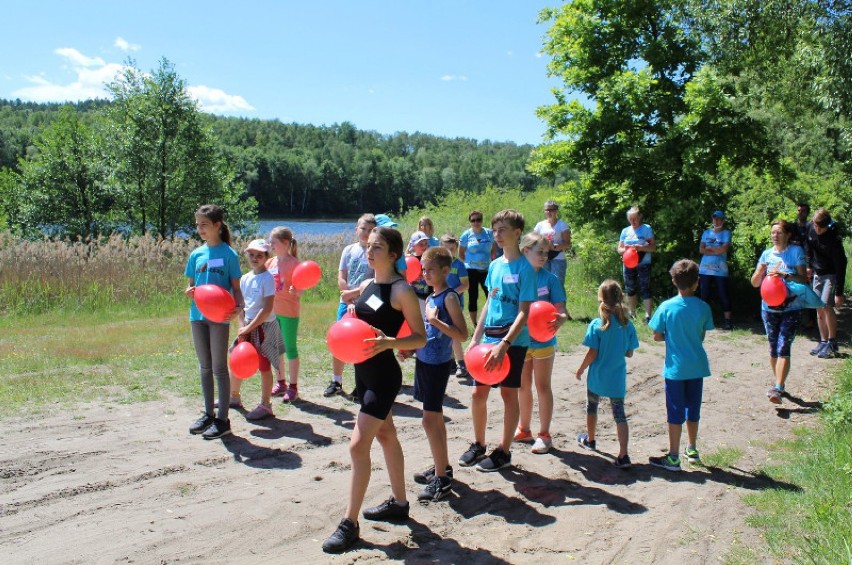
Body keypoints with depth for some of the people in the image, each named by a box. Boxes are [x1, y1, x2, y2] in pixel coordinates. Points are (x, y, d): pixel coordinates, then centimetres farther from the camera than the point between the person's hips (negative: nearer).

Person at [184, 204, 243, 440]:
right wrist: (189, 292, -9)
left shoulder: (229, 254, -5)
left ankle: (223, 420, 8)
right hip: (197, 314, 5)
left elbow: (236, 288, -4)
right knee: (205, 366, 14)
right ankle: (208, 414, 26)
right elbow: (191, 284, 14)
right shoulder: (196, 254, 8)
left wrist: (237, 307, -22)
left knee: (219, 367, 0)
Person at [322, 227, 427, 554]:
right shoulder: (367, 286, 8)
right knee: (385, 436, 20)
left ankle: (350, 523, 0)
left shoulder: (401, 290, -14)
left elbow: (420, 338, -14)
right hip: (363, 371, 9)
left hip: (384, 375, -9)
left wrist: (389, 342, -30)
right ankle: (399, 503, 36)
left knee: (358, 445, -11)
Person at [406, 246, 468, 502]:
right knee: (435, 417, 16)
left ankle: (442, 479, 0)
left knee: (430, 419, -8)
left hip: (439, 364, -9)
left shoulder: (449, 297, -14)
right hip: (424, 361, 9)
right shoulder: (430, 297, 12)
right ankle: (442, 466, 29)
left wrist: (435, 320, -25)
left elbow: (462, 335, -19)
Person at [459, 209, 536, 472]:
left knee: (508, 393, 5)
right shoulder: (494, 265, 9)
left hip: (513, 341, -6)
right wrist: (475, 339, 12)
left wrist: (504, 344, -23)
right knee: (478, 393, 9)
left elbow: (524, 312, -15)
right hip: (489, 338, 6)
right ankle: (478, 445, 27)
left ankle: (504, 451, 18)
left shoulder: (524, 268, -11)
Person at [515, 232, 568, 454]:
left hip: (543, 341, -3)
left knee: (543, 387, 7)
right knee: (523, 387, 16)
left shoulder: (549, 279, -9)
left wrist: (559, 321, -32)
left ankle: (544, 435, 19)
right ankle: (524, 430, 32)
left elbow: (561, 311, -11)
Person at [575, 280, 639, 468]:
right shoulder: (627, 325, -6)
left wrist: (581, 369, 1)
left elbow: (592, 354, -14)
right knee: (620, 415, 5)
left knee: (592, 407, 22)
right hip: (618, 379, 2)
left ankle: (590, 440, 42)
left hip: (597, 377, -2)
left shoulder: (596, 325, -16)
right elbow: (629, 353, 1)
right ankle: (623, 456, -2)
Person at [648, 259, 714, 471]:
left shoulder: (666, 307, -12)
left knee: (675, 413, 3)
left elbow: (657, 336, -7)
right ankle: (692, 449, 32)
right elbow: (702, 336, 2)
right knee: (693, 410, 17)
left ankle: (673, 458, 8)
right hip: (697, 366, 3)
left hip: (675, 368, -3)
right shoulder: (703, 307, -6)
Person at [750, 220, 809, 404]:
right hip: (769, 308, 4)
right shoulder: (766, 254, 8)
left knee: (783, 349, -13)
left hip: (791, 308, -4)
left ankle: (777, 389, -18)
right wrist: (761, 270, -11)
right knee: (773, 348, 10)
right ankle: (779, 383, 26)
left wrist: (785, 275, -23)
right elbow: (755, 283, 9)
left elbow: (804, 278, -7)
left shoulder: (796, 252, -2)